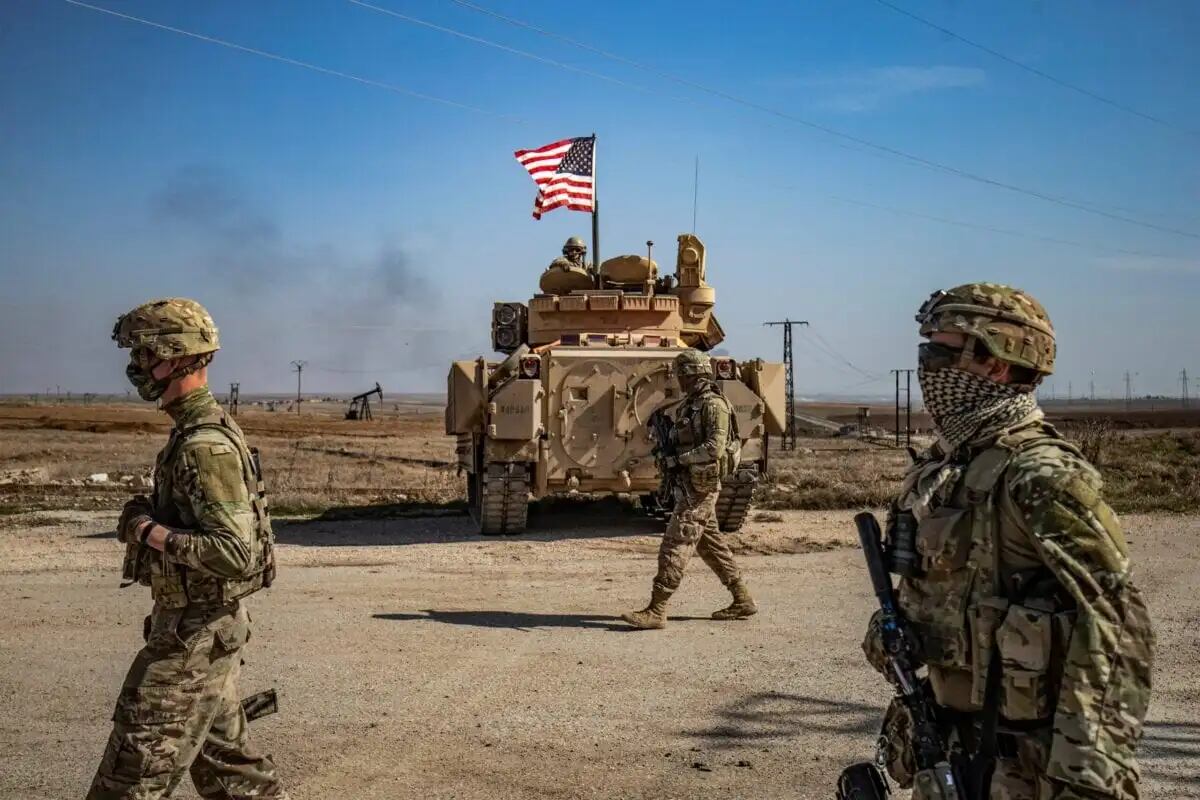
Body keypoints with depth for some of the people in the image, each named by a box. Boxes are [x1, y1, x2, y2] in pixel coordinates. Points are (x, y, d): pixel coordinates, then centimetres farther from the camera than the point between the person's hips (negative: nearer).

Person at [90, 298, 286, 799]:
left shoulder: (205, 445, -22)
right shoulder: (195, 431, 10)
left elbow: (235, 554, -28)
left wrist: (149, 532, -20)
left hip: (195, 634, -10)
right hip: (207, 629, 10)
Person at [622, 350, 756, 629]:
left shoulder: (713, 405, -14)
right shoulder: (690, 404, 15)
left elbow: (715, 448, -23)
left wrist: (678, 459, -21)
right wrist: (671, 456, 7)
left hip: (701, 485, -10)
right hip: (689, 483, 10)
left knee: (675, 545, -10)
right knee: (711, 544, 15)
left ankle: (656, 610, -9)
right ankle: (743, 601, 24)